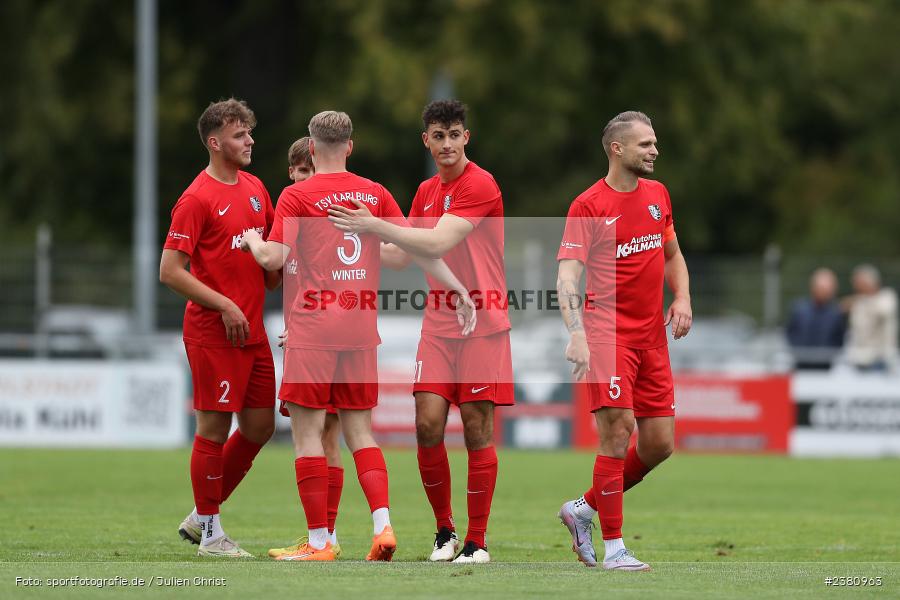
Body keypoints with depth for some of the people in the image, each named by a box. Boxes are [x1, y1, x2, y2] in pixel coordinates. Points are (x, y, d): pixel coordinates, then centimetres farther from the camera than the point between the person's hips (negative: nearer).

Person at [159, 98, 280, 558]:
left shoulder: (255, 189, 12)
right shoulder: (197, 199, -12)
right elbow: (170, 271, -14)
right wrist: (224, 306, -17)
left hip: (252, 330, 8)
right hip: (213, 332, -8)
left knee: (260, 426, 9)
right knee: (215, 428, -3)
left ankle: (202, 517, 23)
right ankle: (209, 533, 7)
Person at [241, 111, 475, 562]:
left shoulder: (297, 196, -4)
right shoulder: (375, 194, 9)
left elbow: (273, 258, -10)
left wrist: (253, 241, 12)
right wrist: (458, 288, 12)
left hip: (313, 323, -5)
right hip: (361, 328, 5)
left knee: (307, 431, 0)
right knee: (359, 432, 12)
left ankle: (319, 542, -2)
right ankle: (383, 526, -4)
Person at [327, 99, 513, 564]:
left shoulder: (479, 186, -12)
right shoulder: (427, 191, 12)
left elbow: (438, 244, -23)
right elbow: (402, 255, 16)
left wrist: (374, 226, -26)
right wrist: (358, 236, 5)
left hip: (482, 324, -6)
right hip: (438, 325, 6)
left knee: (477, 429, -3)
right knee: (428, 425, -5)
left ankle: (476, 540, 5)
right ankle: (443, 529, 10)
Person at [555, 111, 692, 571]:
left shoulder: (658, 195, 12)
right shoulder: (588, 206, -8)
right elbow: (567, 276, -15)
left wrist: (682, 300, 7)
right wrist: (576, 335, -28)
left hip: (652, 335, 7)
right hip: (608, 332, -7)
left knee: (659, 443, 4)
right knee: (618, 429, -15)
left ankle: (585, 508, 24)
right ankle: (612, 547, -8)